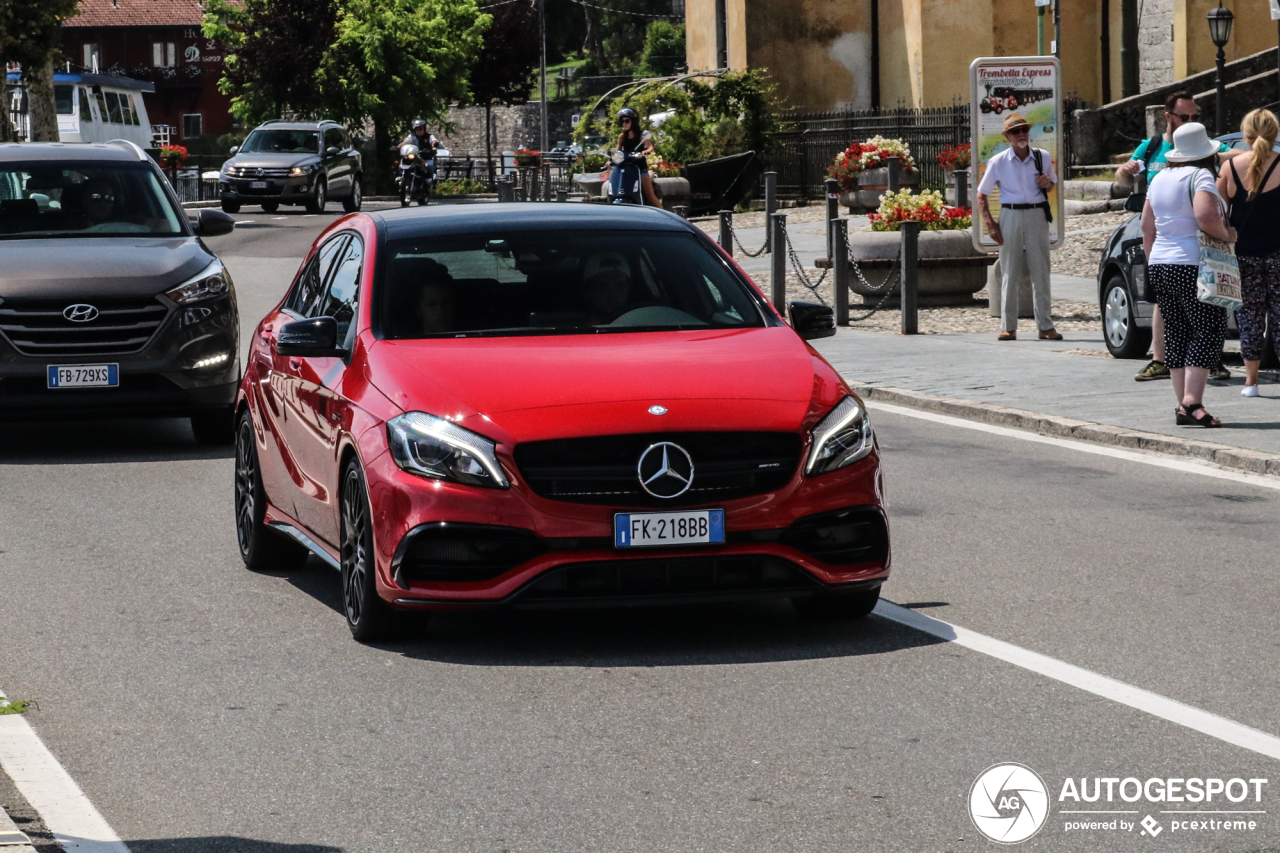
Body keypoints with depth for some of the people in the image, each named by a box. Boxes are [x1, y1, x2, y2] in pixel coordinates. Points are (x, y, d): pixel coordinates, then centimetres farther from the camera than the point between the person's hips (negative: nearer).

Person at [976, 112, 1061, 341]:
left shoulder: (1043, 157, 6)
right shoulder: (998, 162, 0)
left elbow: (1052, 182, 23)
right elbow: (982, 195, 6)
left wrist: (1047, 183, -3)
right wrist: (990, 224, -5)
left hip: (1037, 216, 1)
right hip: (1011, 216, -1)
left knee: (1041, 272, 1)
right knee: (1009, 274, 1)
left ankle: (1045, 326, 5)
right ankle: (1008, 327, 6)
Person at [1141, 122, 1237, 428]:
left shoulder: (1160, 179, 13)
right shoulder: (1200, 177, -11)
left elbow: (1147, 227, 18)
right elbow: (1206, 216, -27)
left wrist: (1153, 264, 24)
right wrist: (1226, 235, -10)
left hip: (1160, 266, 8)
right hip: (1193, 266, -8)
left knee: (1176, 333, 10)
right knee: (1207, 332, -4)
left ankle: (1183, 405, 10)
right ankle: (1192, 402, -15)